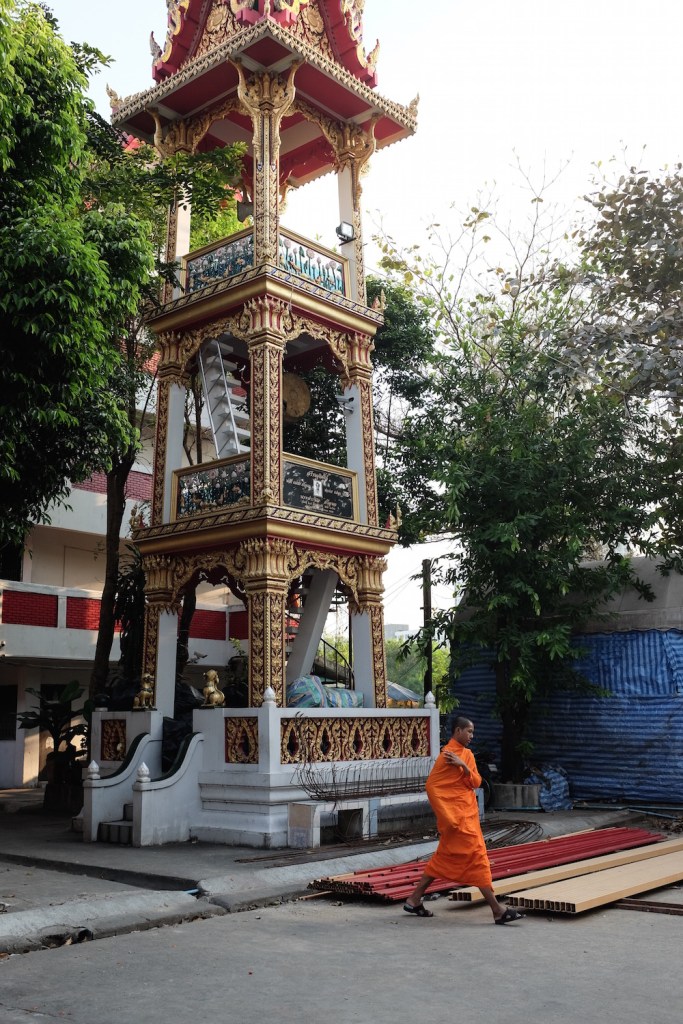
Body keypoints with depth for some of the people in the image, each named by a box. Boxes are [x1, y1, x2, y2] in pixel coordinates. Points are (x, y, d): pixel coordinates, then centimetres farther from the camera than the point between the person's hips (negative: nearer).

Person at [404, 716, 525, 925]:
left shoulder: (467, 754, 13)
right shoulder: (447, 755, -13)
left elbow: (476, 782, 6)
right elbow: (432, 786, -17)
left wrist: (464, 766, -14)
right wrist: (447, 816, -20)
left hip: (469, 814, 9)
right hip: (457, 816, -9)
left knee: (444, 859, 13)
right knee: (477, 857, -8)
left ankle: (414, 900, 21)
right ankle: (498, 911, -4)